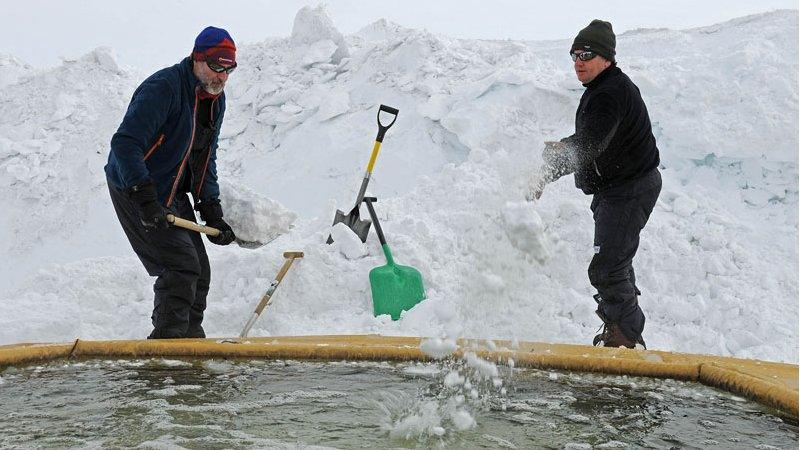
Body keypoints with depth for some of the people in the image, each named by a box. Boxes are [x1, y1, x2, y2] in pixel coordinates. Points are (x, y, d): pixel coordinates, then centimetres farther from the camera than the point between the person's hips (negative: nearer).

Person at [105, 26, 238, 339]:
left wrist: (212, 211, 5)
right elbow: (125, 143, -30)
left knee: (199, 272, 9)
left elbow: (205, 160, 14)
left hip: (173, 194, 9)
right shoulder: (163, 87, -22)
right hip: (135, 192, -9)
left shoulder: (216, 100, 7)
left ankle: (191, 340, 22)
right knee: (182, 265, -17)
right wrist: (145, 198, -38)